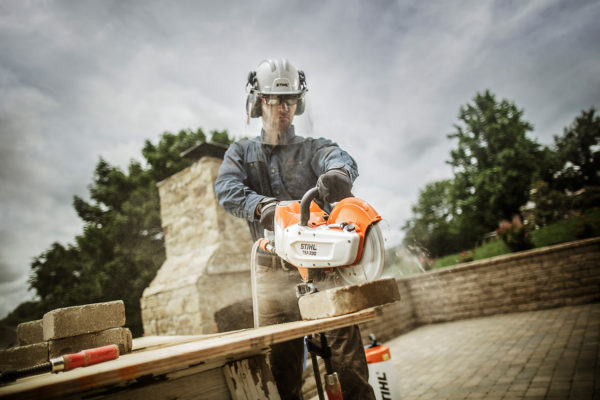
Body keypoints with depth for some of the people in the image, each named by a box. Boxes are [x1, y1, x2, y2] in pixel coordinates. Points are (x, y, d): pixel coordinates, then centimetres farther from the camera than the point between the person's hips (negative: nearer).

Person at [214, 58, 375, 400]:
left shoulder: (314, 148, 12)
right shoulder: (241, 153, 16)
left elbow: (342, 160, -12)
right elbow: (228, 190, -5)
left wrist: (337, 173, -38)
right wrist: (262, 205, -27)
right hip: (273, 270, 1)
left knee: (345, 344, -6)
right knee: (281, 359, 5)